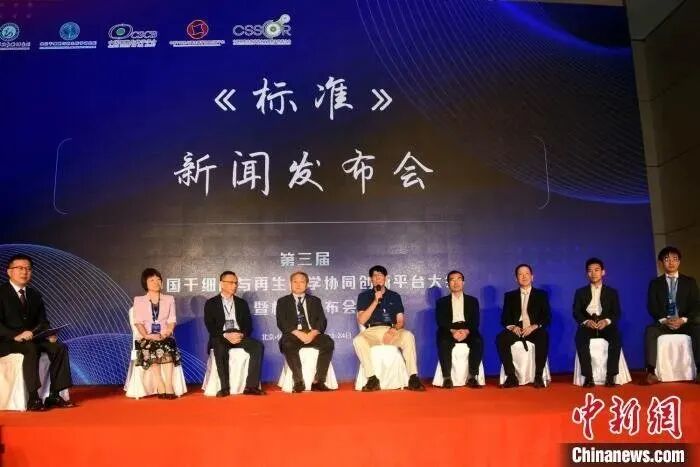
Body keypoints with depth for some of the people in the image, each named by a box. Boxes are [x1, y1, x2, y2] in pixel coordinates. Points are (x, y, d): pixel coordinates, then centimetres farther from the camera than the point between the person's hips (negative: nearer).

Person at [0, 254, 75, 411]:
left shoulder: (35, 295, 17)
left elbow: (42, 321, 13)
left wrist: (49, 334, -9)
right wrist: (16, 335, -27)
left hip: (33, 339, 6)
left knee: (60, 347, -20)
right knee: (31, 349, -37)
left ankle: (54, 396, -20)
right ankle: (33, 399, -36)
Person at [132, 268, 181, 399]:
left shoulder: (169, 299, 16)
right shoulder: (139, 300, 12)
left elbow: (172, 320, 8)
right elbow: (138, 322, 1)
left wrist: (166, 334, -12)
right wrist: (146, 335, -17)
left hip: (165, 337, 1)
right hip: (147, 338, -1)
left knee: (166, 350, -33)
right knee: (150, 351, -33)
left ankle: (168, 386, -37)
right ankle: (161, 387, -35)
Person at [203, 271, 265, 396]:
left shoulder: (242, 303, 18)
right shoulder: (211, 303, 8)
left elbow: (249, 325, 10)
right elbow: (210, 326, -3)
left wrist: (241, 335, -12)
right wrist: (226, 335, -19)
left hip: (240, 337, 3)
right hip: (221, 337, -3)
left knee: (258, 346, -26)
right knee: (220, 349, -38)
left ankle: (251, 386, -27)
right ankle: (225, 387, -31)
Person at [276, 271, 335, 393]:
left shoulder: (315, 300, 20)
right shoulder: (283, 302, 15)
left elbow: (322, 321, 8)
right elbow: (281, 323, 0)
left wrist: (313, 333, -14)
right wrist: (298, 333, -16)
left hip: (313, 334, 2)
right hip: (293, 335, -2)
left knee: (329, 342, -28)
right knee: (287, 344, -36)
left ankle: (318, 381, -25)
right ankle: (299, 382, -30)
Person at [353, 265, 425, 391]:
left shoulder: (394, 296, 16)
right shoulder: (364, 296, 12)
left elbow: (401, 321, 10)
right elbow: (361, 320, 0)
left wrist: (394, 329, -14)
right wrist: (375, 301, -7)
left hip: (392, 332, 1)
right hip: (371, 332, -1)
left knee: (408, 336, -32)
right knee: (358, 340, -34)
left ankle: (413, 378, -30)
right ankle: (372, 379, -30)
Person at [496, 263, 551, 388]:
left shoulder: (541, 294, 14)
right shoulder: (509, 296, 17)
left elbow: (547, 317, 4)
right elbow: (504, 318, 10)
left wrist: (534, 326, -15)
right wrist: (512, 327, -13)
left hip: (534, 330, -1)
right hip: (516, 330, 1)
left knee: (544, 336, -36)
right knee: (501, 339, -30)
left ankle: (538, 376, -29)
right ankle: (511, 376, -27)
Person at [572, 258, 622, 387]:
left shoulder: (612, 292, 15)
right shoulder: (580, 292, 15)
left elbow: (617, 313, 5)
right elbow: (576, 313, 5)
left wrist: (606, 321, -17)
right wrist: (586, 321, -17)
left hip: (606, 325, 0)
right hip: (587, 325, 0)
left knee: (616, 338, -33)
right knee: (580, 338, -34)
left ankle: (610, 376, -29)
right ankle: (588, 376, -32)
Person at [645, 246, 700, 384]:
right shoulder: (655, 283, 9)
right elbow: (651, 307, 0)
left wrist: (683, 320, -17)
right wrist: (664, 320, -19)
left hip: (685, 323, 0)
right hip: (663, 323, 0)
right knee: (650, 330, -33)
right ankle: (651, 372, -39)